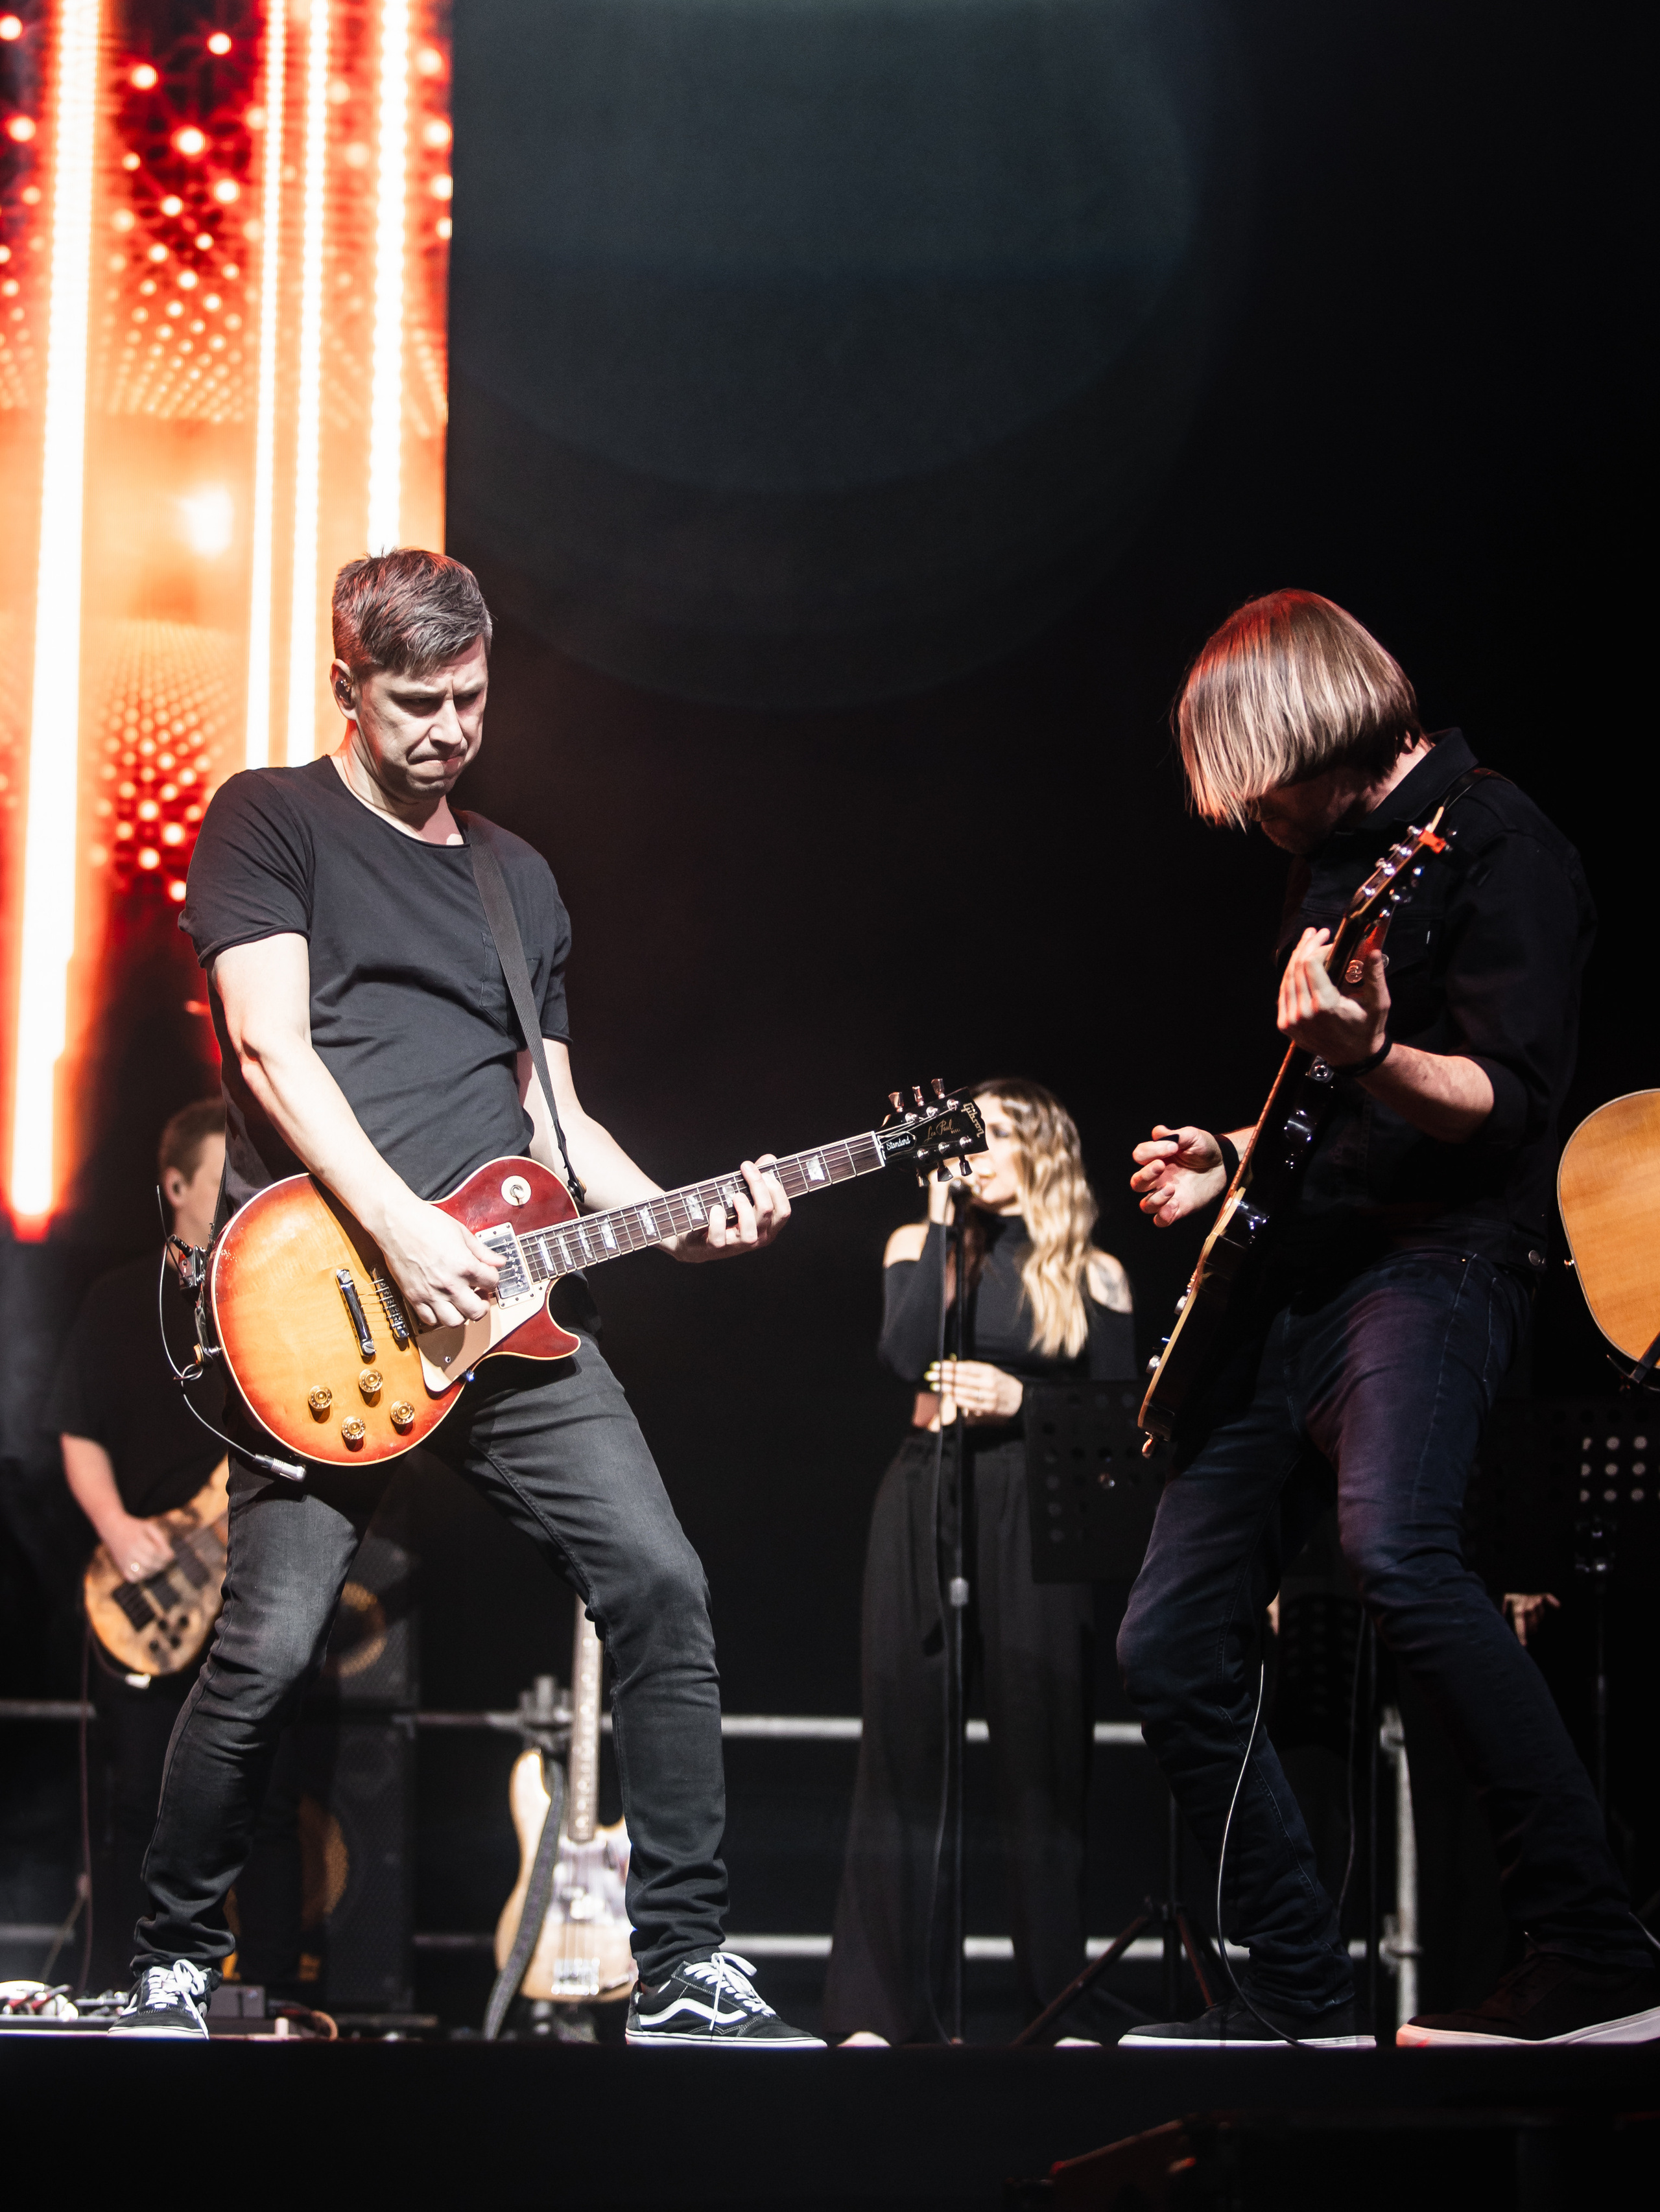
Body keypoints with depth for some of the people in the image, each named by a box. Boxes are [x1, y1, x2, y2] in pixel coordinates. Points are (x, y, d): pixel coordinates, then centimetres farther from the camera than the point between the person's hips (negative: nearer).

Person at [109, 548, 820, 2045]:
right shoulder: (272, 823, 4)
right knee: (271, 1649, -12)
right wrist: (402, 1227, -18)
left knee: (659, 1583, -8)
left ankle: (686, 1965, -2)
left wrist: (678, 1219, 4)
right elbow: (271, 1045, -8)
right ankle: (176, 1961, 10)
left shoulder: (520, 881, 23)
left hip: (509, 1304, 5)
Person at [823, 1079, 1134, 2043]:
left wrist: (1020, 1400, -10)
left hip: (1035, 1512, -1)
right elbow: (907, 1355, -8)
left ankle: (1058, 2004, 3)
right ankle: (881, 2011, -1)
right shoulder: (920, 1245, 11)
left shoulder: (1091, 1274, 8)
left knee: (1041, 1755, -3)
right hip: (926, 1502, 1)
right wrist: (943, 1217, -5)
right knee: (905, 1753, -1)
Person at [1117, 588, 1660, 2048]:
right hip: (1301, 1273, 10)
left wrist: (1366, 1057, -34)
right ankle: (1301, 1999, 13)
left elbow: (1511, 1102, -17)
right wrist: (1237, 1161, 14)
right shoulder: (1333, 857, 21)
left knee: (1394, 1547, -36)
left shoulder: (1491, 838, -7)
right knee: (1170, 1646, 5)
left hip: (1438, 1256, -10)